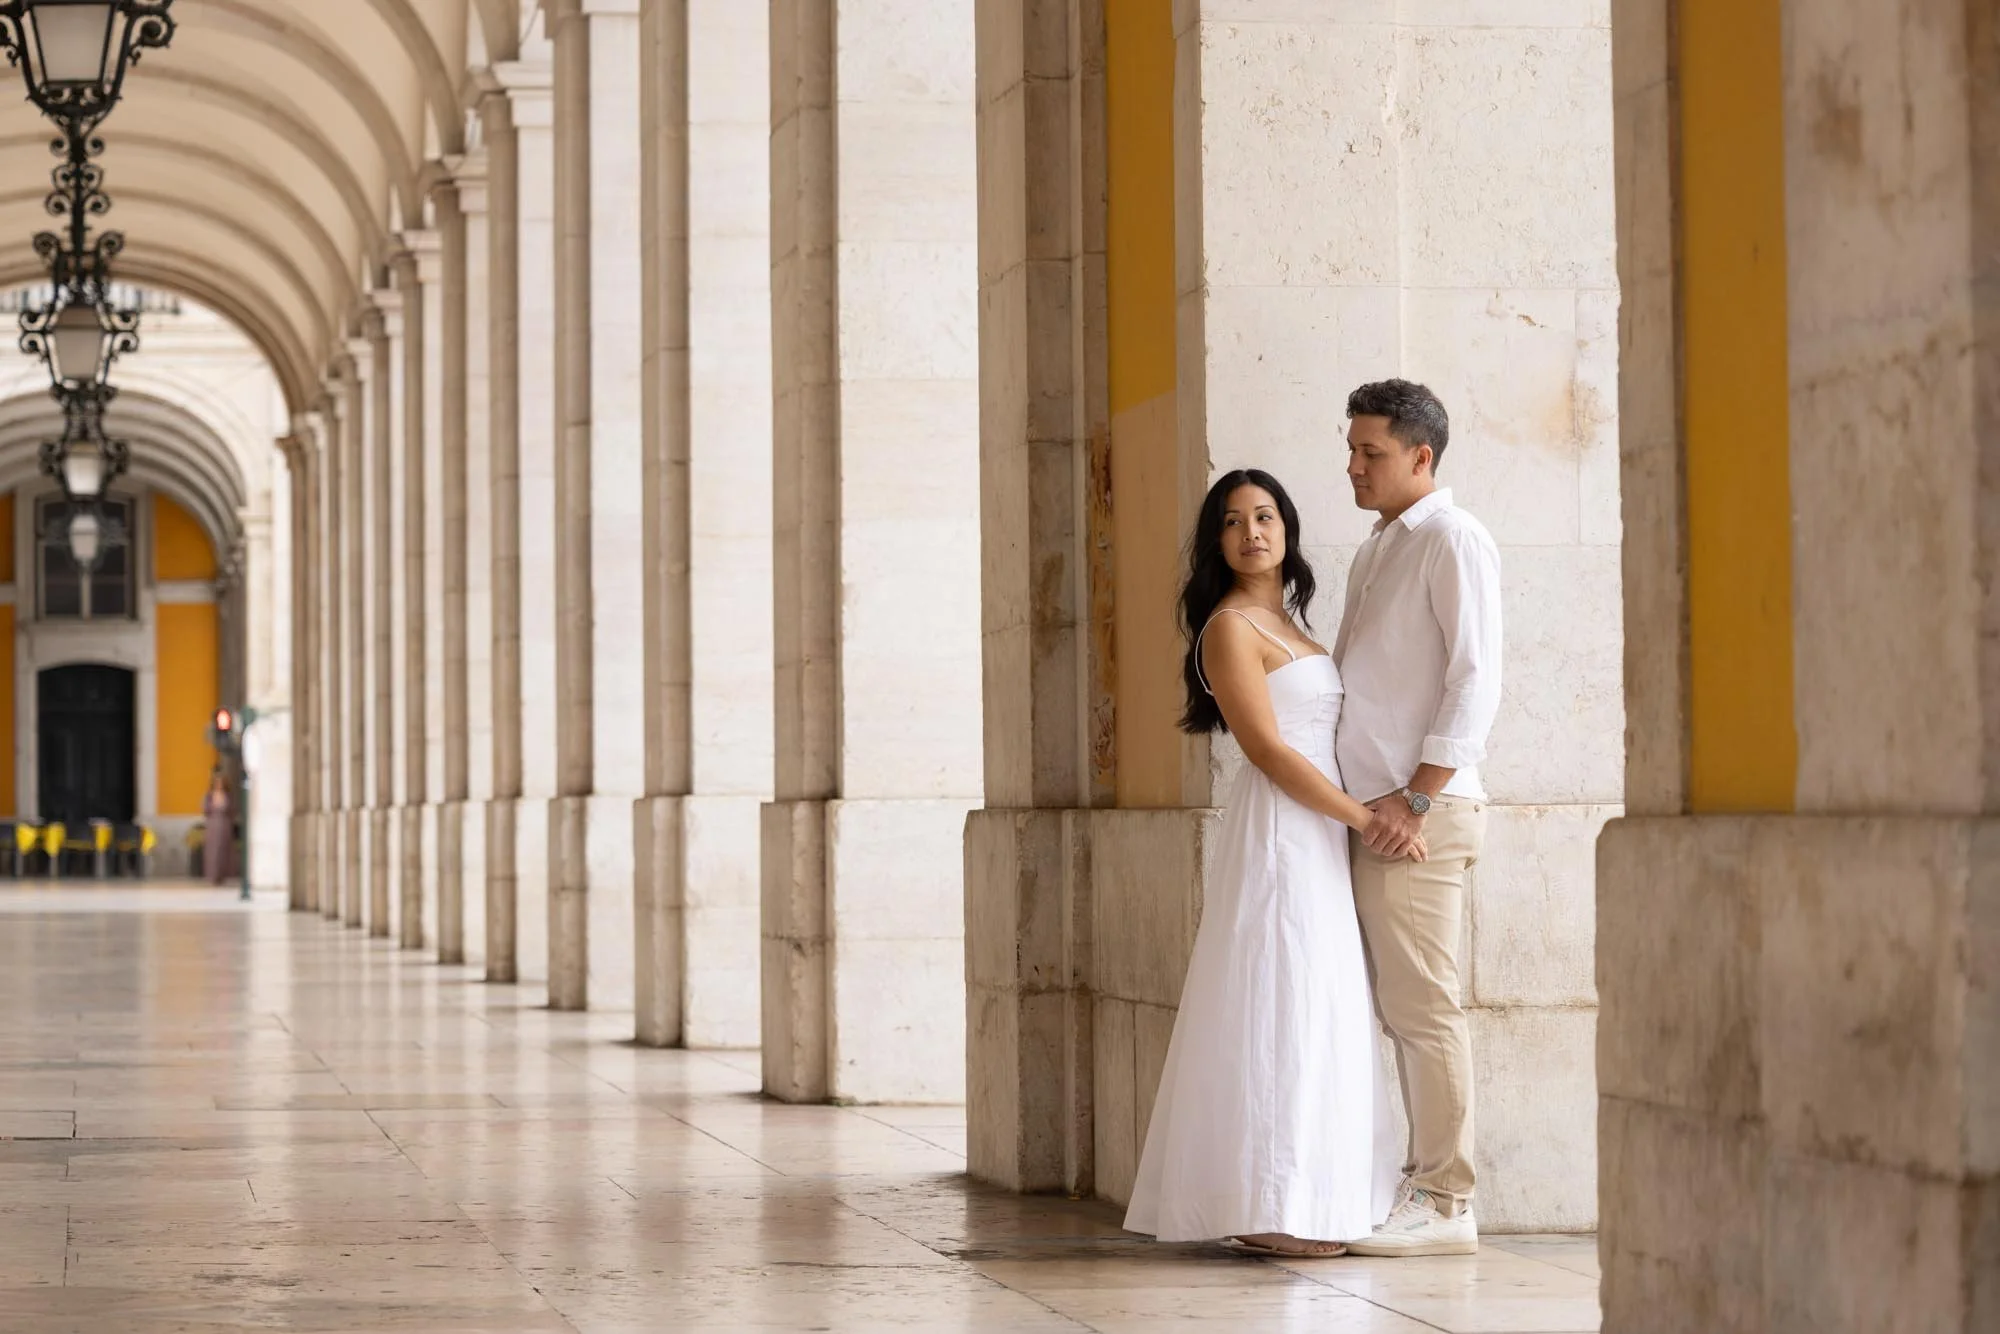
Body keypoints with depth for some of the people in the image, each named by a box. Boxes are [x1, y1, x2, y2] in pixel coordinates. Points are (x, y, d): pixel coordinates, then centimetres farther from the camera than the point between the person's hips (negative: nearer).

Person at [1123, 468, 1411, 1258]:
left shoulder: (1285, 621, 18)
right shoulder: (1231, 626, -9)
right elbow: (1269, 750, -15)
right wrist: (1368, 818, -14)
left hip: (1318, 834, 9)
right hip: (1278, 833, -9)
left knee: (1310, 1014, 8)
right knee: (1282, 1011, -9)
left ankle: (1290, 1206, 10)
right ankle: (1270, 1212, -8)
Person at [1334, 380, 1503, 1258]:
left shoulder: (1452, 541, -7)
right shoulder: (1375, 552, 20)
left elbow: (1475, 679, -14)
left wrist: (1417, 797, -18)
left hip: (1421, 813, -9)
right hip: (1373, 812, 9)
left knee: (1423, 1006, -8)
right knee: (1400, 1007, 8)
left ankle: (1446, 1206, -5)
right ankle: (1425, 1183, 12)